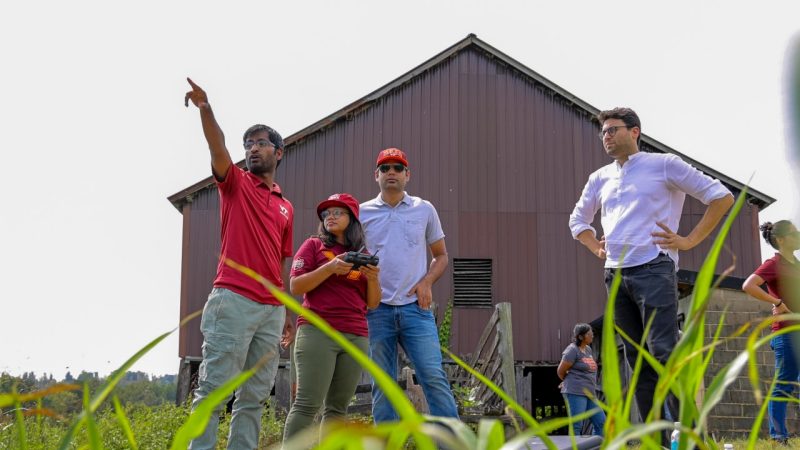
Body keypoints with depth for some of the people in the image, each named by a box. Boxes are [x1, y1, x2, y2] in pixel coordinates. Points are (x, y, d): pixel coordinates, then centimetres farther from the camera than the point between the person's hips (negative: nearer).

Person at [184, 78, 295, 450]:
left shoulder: (285, 208, 20)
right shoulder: (235, 183, 8)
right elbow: (217, 149, -12)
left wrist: (287, 314, 16)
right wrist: (205, 109, -29)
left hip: (272, 309, 5)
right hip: (233, 301, -5)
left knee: (254, 396, 5)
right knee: (213, 388, -9)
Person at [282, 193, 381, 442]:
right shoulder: (314, 245, 8)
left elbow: (372, 303, 16)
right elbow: (295, 286, -3)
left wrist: (373, 278, -4)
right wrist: (330, 267, -14)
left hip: (356, 337, 4)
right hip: (318, 332, -4)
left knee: (338, 407, 3)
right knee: (308, 404, -13)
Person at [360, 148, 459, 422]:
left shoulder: (424, 210, 10)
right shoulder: (362, 213, 9)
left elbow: (441, 256, 16)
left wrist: (427, 281, -2)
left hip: (415, 307, 0)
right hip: (377, 309, 1)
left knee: (434, 377, -9)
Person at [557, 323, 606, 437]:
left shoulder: (588, 349, 14)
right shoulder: (572, 350, -11)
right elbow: (560, 371, -7)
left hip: (589, 393, 8)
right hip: (575, 393, -8)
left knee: (601, 423, 6)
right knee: (576, 426, -7)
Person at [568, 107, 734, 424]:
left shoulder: (663, 165, 2)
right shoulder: (600, 178, 17)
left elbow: (722, 197, 0)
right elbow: (578, 221, 33)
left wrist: (690, 240, -6)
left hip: (653, 269, -6)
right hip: (616, 276, 6)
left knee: (664, 352, -15)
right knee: (638, 361, 6)